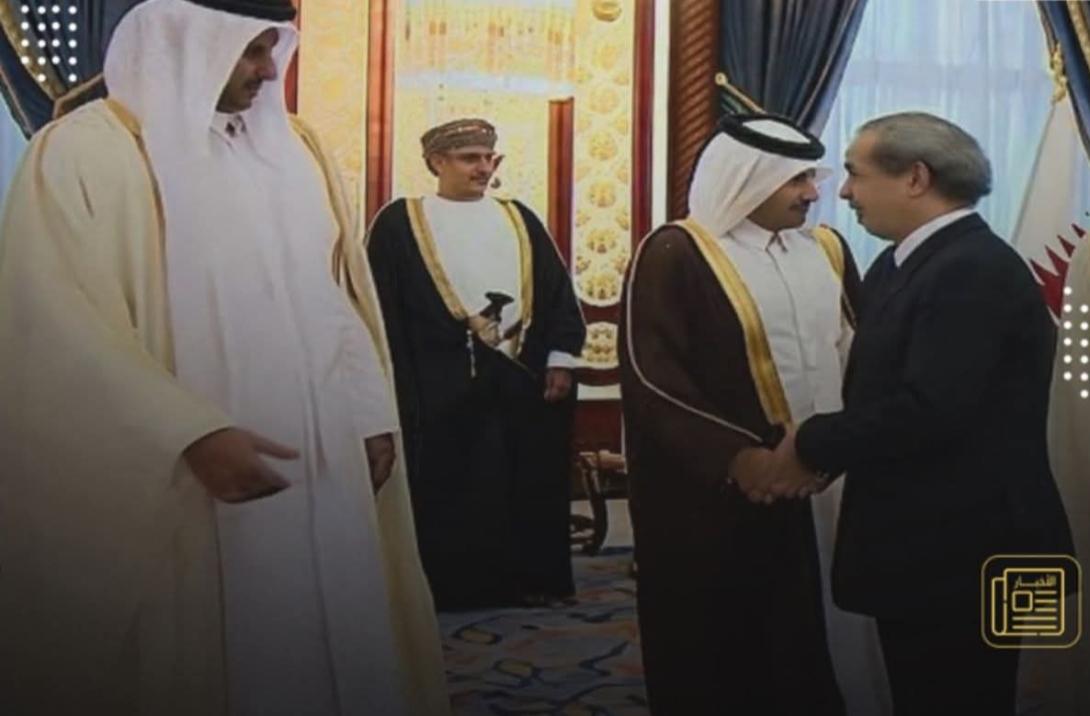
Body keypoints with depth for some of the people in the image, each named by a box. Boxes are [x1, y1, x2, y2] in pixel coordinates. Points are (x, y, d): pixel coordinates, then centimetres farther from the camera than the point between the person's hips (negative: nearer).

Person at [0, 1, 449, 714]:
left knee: (335, 640, 11)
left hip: (321, 460, 6)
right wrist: (194, 435, -22)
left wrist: (371, 415, 5)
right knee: (208, 656, 6)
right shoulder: (83, 150, -7)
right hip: (176, 485, -5)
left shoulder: (296, 148, 12)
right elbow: (58, 324, -14)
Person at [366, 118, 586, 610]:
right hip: (442, 382, -4)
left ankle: (528, 578, 20)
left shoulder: (519, 220, 14)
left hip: (524, 377, 4)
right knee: (451, 486, 1)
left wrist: (561, 359, 1)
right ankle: (451, 584, 13)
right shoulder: (400, 222, 1)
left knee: (526, 483, 8)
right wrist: (399, 382, -9)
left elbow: (556, 290, 11)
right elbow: (382, 303, -3)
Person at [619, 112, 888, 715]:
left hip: (824, 480, 6)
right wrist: (735, 456, -21)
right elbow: (649, 377, -14)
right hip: (713, 492, -5)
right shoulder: (675, 254, -9)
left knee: (814, 639, 15)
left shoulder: (826, 249, 9)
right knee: (715, 651, 8)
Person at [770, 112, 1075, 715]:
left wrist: (807, 445, -17)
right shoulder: (903, 263, 11)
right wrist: (821, 447, -4)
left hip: (963, 547, -9)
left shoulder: (975, 270, -20)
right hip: (924, 543, 9)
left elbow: (928, 411, -29)